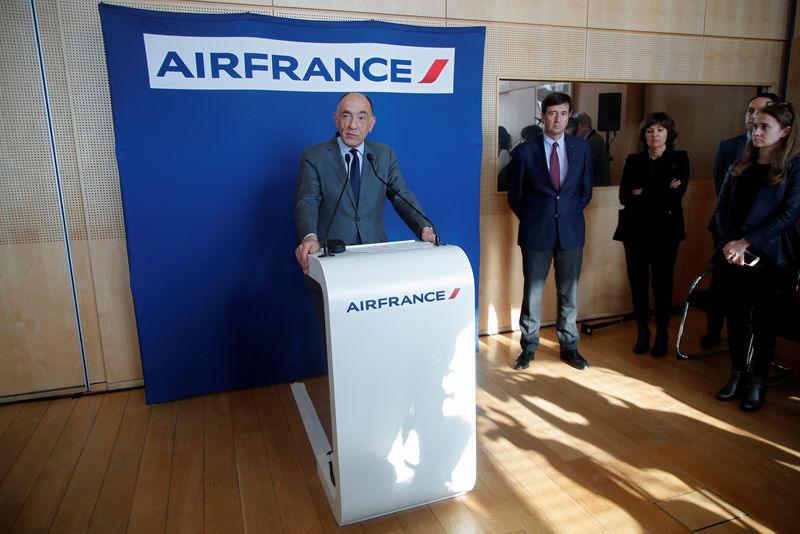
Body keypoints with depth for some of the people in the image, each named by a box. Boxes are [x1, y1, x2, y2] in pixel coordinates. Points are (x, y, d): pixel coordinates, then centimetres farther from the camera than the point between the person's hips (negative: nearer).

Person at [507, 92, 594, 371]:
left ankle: (569, 347, 25)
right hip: (536, 233, -2)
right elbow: (515, 196, 4)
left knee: (569, 292, 10)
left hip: (571, 232, 2)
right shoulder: (525, 151, -1)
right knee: (532, 292, 5)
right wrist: (531, 220, 2)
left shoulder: (581, 148, 7)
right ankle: (528, 347, 20)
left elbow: (586, 191, 14)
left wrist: (569, 214, 6)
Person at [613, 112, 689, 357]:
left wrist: (642, 194, -14)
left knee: (662, 282, 2)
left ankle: (662, 334, 18)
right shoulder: (633, 161, 9)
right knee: (638, 281, 4)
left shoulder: (679, 159, 5)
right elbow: (624, 196, -2)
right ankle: (642, 331, 20)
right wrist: (659, 195, -12)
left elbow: (675, 195, -10)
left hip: (665, 229, -2)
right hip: (636, 229, 2)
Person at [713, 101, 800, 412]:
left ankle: (758, 381, 19)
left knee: (763, 320, 6)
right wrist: (730, 241, -10)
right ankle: (737, 374, 24)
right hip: (733, 255, 4)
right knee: (736, 316, 10)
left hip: (770, 257, -4)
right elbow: (721, 208, 6)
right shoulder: (740, 167, 11)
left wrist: (747, 242, -17)